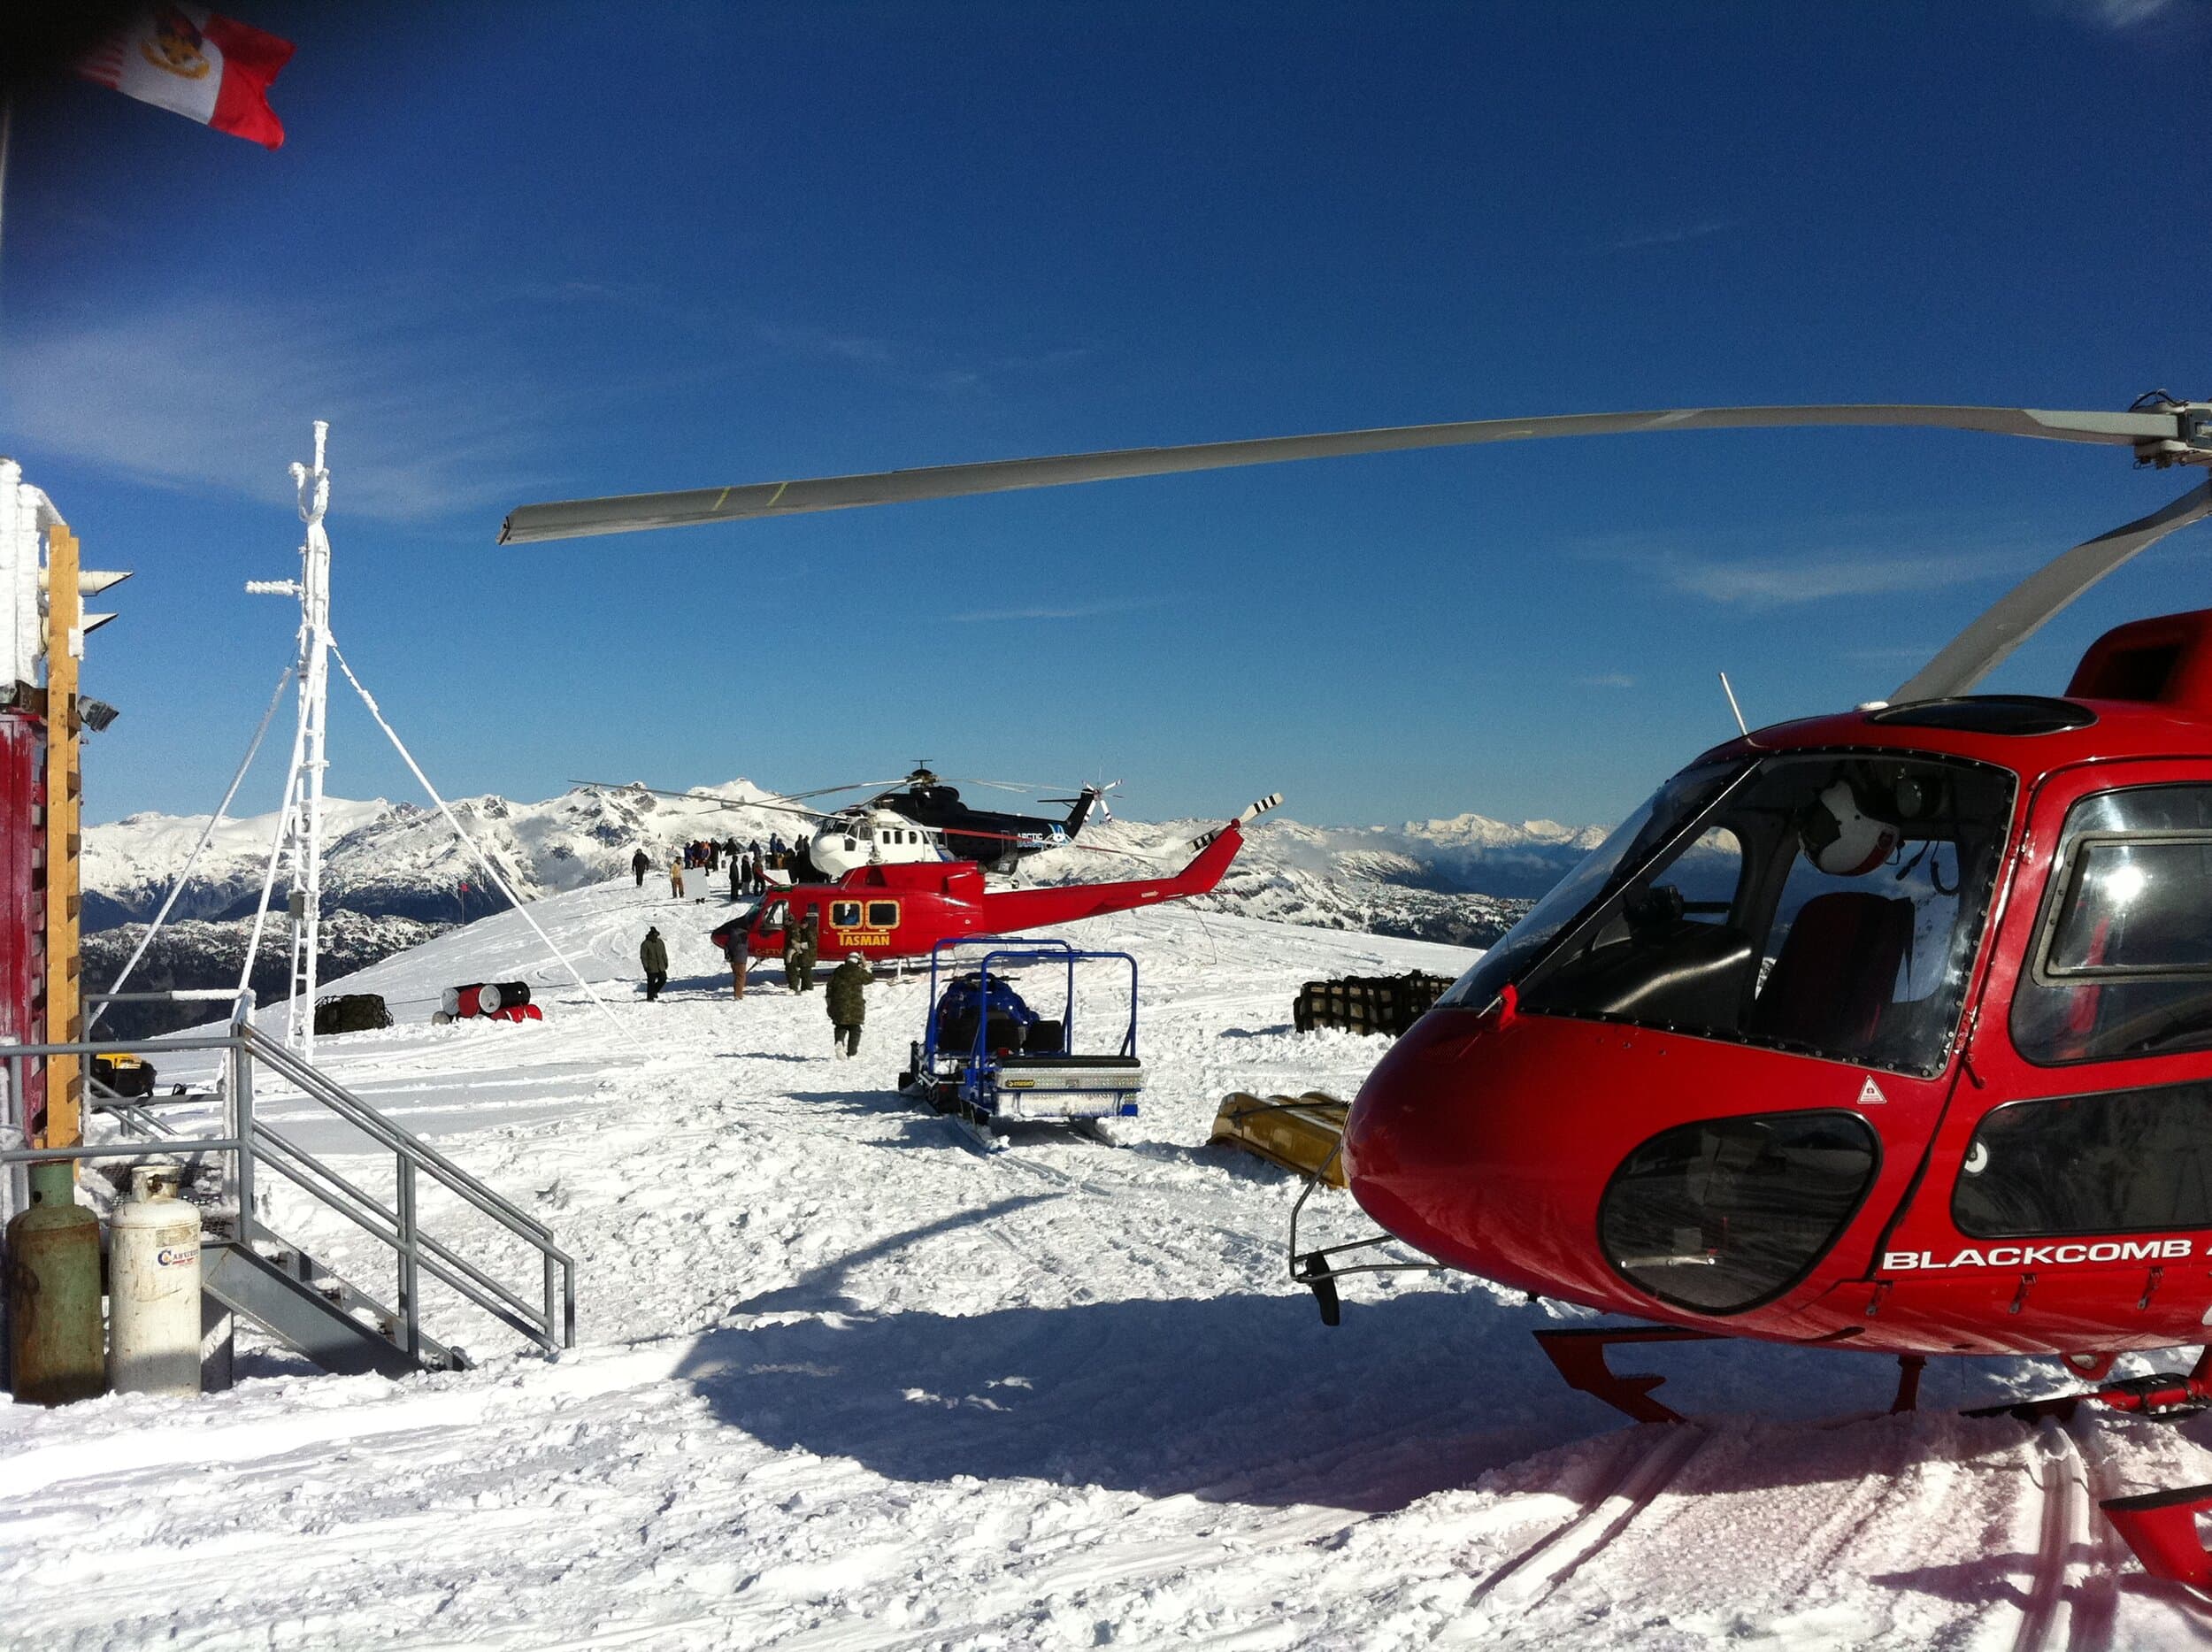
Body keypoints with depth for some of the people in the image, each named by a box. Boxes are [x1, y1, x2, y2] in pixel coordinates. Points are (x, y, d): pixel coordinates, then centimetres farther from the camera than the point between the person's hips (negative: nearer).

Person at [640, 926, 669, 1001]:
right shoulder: (645, 944, -9)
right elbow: (643, 957, -8)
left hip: (660, 967, 5)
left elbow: (664, 953, 17)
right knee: (651, 982, -1)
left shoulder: (660, 942, 8)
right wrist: (646, 966, -12)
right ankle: (650, 998, 10)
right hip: (651, 967, -5)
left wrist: (666, 963, 13)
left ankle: (655, 991, 27)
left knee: (663, 979, 3)